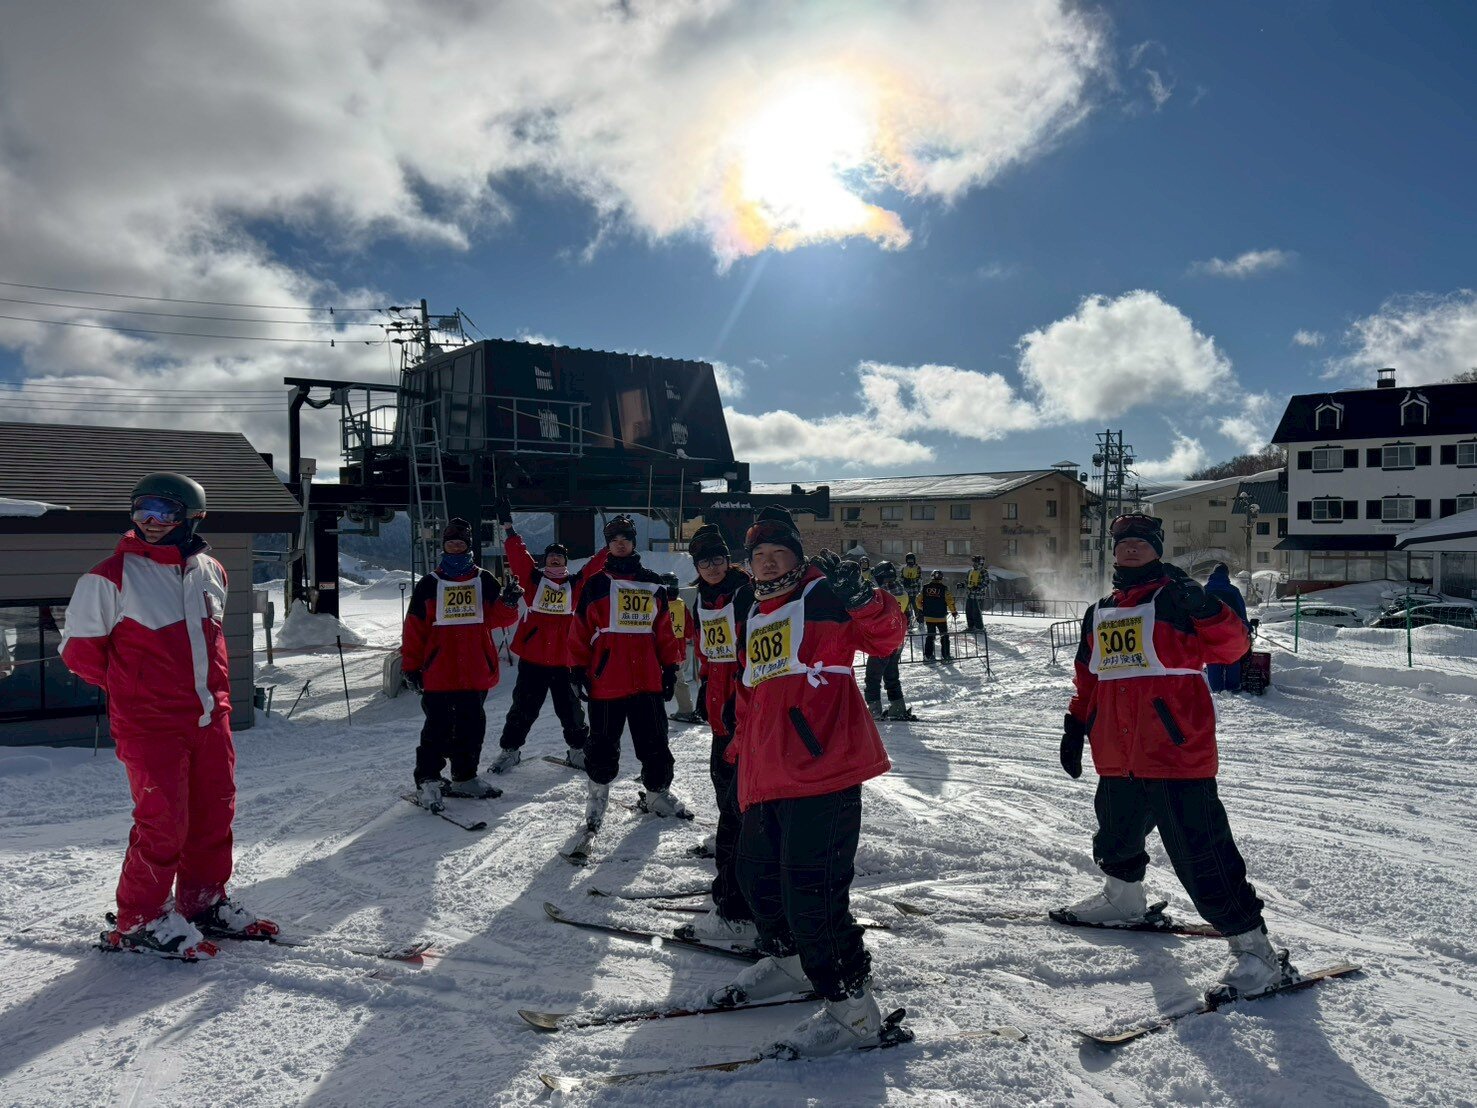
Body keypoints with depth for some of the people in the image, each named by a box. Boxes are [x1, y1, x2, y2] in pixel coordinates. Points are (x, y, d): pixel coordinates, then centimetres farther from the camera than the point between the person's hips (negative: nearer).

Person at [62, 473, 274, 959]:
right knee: (162, 824, -4)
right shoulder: (111, 576, -10)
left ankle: (204, 904, 30)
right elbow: (79, 647, -1)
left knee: (215, 814, 12)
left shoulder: (211, 571, 7)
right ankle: (139, 921, 15)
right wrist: (128, 688, 3)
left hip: (211, 719, 6)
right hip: (149, 726, -5)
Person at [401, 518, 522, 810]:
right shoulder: (429, 584, 3)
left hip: (476, 672, 2)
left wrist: (508, 603, -23)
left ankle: (465, 777, 24)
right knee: (438, 728, -2)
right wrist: (411, 666, -1)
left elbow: (499, 619, -2)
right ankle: (427, 780, 8)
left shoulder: (484, 581, 7)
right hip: (438, 673, -2)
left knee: (472, 725, 11)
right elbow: (414, 629, 3)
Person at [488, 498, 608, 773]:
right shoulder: (533, 579, 3)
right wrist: (508, 528, -11)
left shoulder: (576, 584, 6)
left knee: (570, 709, 10)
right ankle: (509, 750, 22)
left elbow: (597, 566, 2)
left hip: (565, 659, 1)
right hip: (532, 657, -1)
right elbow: (517, 555, -5)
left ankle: (578, 750, 26)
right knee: (523, 708, 7)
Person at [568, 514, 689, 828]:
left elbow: (665, 630, 12)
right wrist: (579, 669, -4)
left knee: (655, 743, 9)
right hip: (606, 681, -2)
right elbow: (580, 630, 1)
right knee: (603, 744, 7)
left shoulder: (653, 585, 10)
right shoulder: (595, 584, 2)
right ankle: (599, 791, 26)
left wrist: (670, 667, 9)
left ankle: (657, 793, 25)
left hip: (647, 681, 2)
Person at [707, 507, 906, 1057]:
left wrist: (861, 598, -34)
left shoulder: (824, 596, -3)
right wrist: (739, 750, 28)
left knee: (811, 890, -11)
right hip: (766, 776, 9)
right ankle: (786, 960, 45)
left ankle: (852, 1006, 5)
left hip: (822, 766, -9)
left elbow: (886, 638, -16)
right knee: (758, 873, 21)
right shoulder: (752, 617, 20)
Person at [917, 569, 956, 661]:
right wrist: (954, 611, 2)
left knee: (930, 635, 15)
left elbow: (918, 600, 5)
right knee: (945, 636, 11)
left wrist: (921, 609, 23)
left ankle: (928, 655, 14)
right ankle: (946, 655, 11)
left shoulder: (925, 588, -1)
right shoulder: (944, 588, -10)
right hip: (941, 618, -3)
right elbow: (950, 601, -13)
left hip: (928, 617, 3)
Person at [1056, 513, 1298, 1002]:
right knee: (1115, 839, 24)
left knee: (1202, 855, -8)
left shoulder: (1173, 599, -5)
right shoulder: (1098, 614, 16)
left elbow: (1229, 646, -16)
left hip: (1176, 753, -7)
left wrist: (1207, 610, -32)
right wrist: (1075, 726, 19)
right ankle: (1125, 899, 51)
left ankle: (1254, 948, 5)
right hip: (1119, 760, 7)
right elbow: (1088, 680, 24)